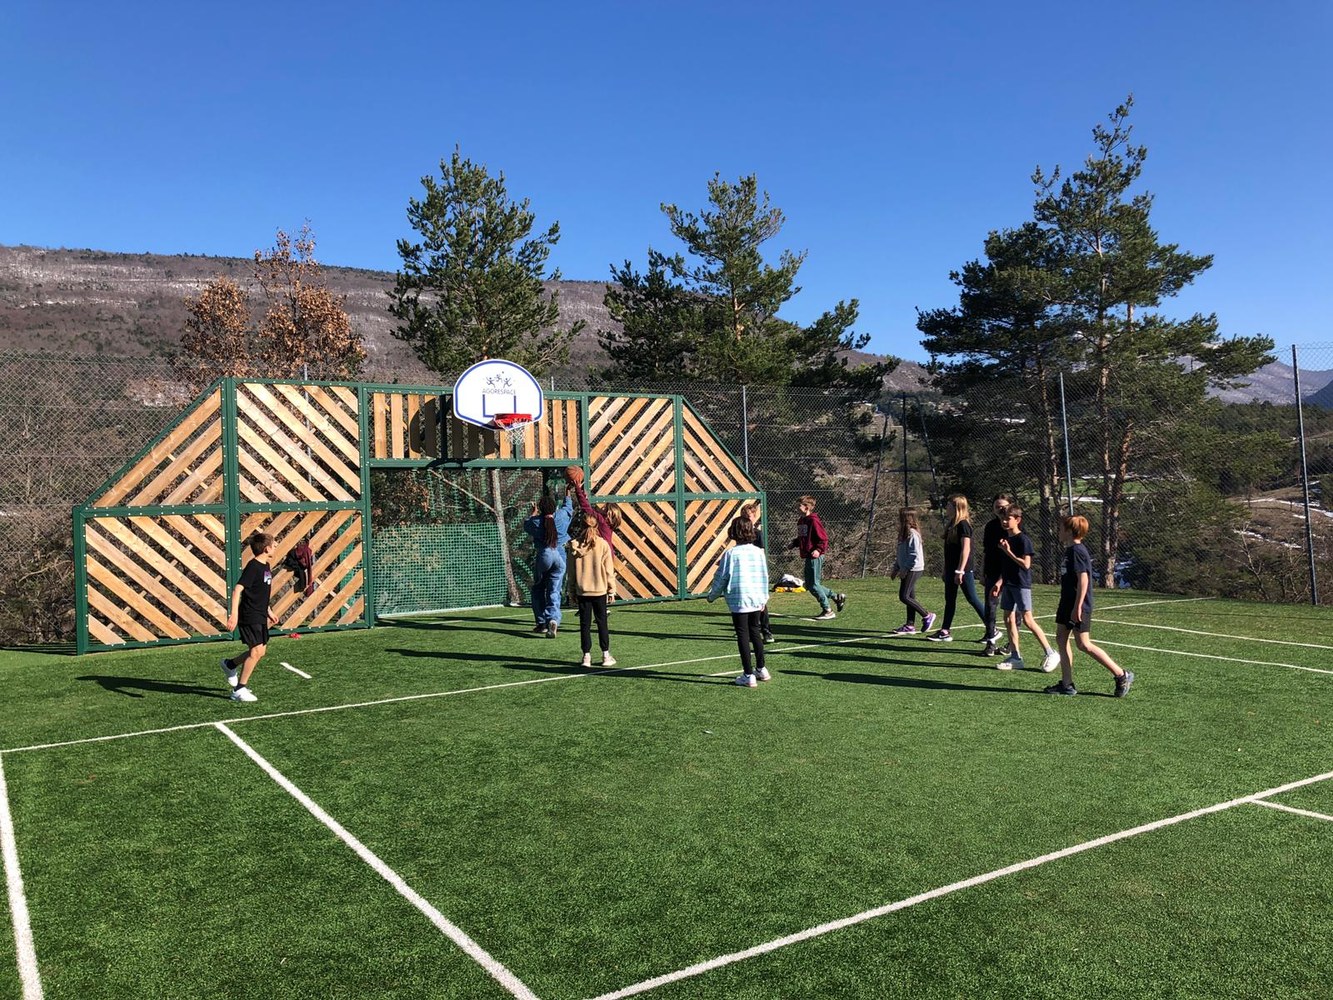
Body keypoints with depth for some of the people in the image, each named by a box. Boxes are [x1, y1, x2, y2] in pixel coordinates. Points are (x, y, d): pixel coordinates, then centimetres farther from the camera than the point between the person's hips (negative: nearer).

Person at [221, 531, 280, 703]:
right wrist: (234, 614, -28)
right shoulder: (253, 567, -17)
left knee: (261, 650, 12)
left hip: (260, 616, 9)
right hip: (249, 616, -9)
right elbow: (237, 589, -23)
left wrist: (269, 611, 27)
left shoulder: (266, 566, 11)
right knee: (256, 650, -13)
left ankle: (230, 664, 33)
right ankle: (239, 689, -4)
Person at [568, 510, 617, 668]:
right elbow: (608, 569, -3)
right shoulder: (602, 544, -5)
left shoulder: (574, 546, -2)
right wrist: (611, 589, 3)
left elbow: (571, 571, 2)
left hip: (582, 590, 1)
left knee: (585, 624, 7)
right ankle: (606, 655, 10)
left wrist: (572, 590, 9)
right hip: (600, 590, -1)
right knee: (602, 622, 7)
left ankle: (587, 656, 7)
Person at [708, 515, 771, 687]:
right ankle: (761, 669, 29)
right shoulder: (759, 552, 3)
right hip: (757, 598, 5)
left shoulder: (731, 553, -12)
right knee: (755, 631, 21)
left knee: (743, 635, 1)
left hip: (738, 600, -5)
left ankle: (749, 675, 2)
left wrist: (712, 595, 10)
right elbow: (765, 576, 11)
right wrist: (764, 598, 23)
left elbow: (721, 577, -6)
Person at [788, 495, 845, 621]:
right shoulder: (801, 521, 13)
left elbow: (823, 538, -16)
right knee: (809, 585, 13)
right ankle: (837, 597, 23)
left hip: (815, 557, -10)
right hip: (808, 557, 10)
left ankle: (828, 611, 6)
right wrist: (794, 543, 7)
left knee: (814, 585, -5)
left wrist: (818, 550, -28)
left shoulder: (813, 521, -15)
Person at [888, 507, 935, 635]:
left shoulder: (912, 533, -15)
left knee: (904, 596, -11)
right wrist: (895, 568, 20)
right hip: (907, 570, 10)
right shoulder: (904, 533, 15)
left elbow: (915, 555, -21)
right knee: (909, 597, 10)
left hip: (913, 569, -10)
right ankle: (910, 625, 13)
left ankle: (927, 616, 0)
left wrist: (904, 569, -20)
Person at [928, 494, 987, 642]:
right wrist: (946, 570, 18)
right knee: (949, 600, 10)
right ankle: (945, 632, 14)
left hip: (963, 569, -9)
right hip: (951, 569, 9)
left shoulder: (963, 524, -15)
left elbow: (966, 548, -20)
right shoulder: (951, 524, 12)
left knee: (972, 599, -3)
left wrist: (960, 571, -23)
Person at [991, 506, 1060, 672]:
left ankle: (1050, 653, 2)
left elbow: (1026, 564, -18)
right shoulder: (1005, 539, 11)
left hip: (1022, 584, -8)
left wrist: (1008, 552, -19)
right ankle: (1015, 657, 13)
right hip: (1008, 584, 8)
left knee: (1027, 619, -8)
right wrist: (1000, 581, 11)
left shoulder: (1023, 540, -12)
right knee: (1008, 619, 7)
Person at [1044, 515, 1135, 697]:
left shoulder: (1077, 551, -17)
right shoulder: (1070, 550, 13)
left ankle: (1122, 675, 6)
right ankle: (1066, 684, 13)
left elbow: (1083, 579, -23)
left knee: (1084, 644, -4)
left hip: (1078, 608, -10)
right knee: (1061, 639, 9)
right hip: (1067, 604, 10)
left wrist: (1077, 607, -23)